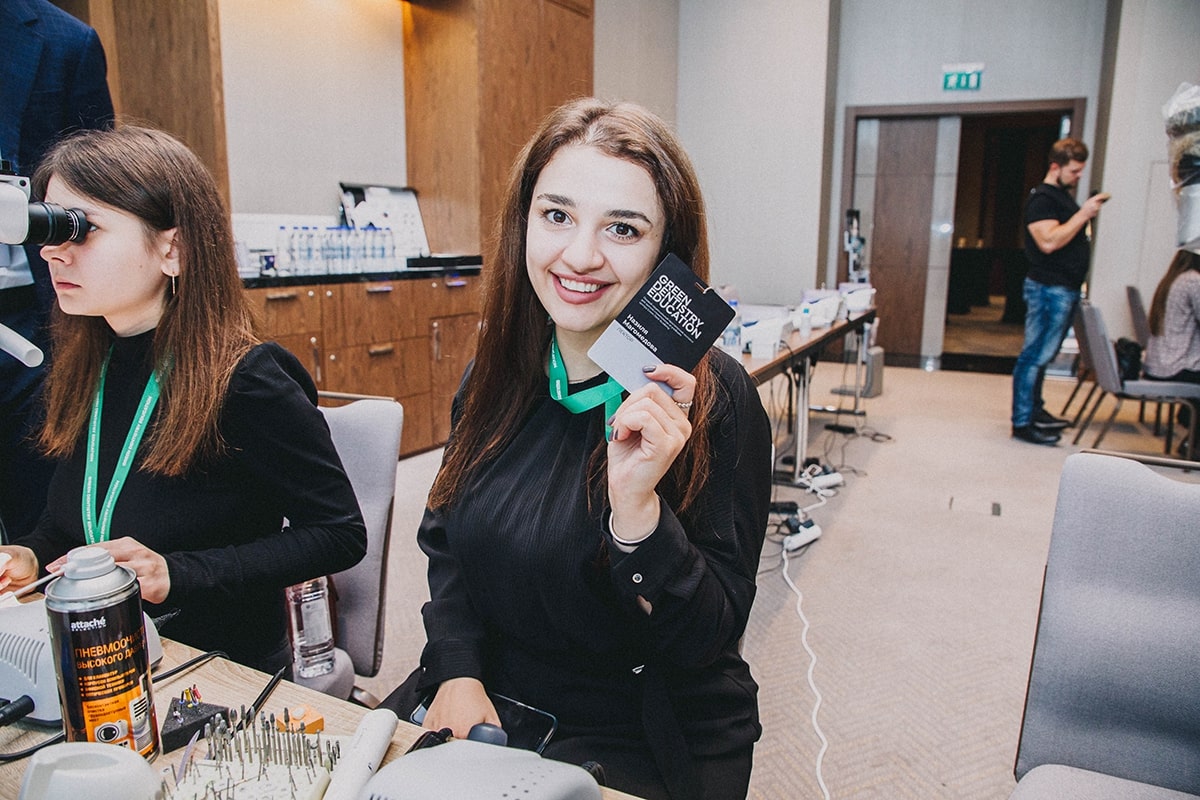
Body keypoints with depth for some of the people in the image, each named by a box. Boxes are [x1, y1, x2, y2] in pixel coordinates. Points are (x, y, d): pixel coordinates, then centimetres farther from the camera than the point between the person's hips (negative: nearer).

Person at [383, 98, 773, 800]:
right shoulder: (496, 375, -3)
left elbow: (706, 638, -17)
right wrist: (457, 671, -7)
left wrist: (637, 505, -33)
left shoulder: (713, 399, -18)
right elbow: (446, 542, 8)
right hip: (486, 704, 4)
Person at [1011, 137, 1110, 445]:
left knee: (1042, 355, 15)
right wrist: (1084, 214, -19)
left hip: (1065, 288, 10)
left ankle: (1035, 410, 25)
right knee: (1035, 355, -9)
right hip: (1049, 288, -10)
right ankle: (1022, 423, -6)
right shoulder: (1042, 198, -12)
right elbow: (1049, 241, -23)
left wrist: (1087, 217, 14)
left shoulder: (1064, 197, 19)